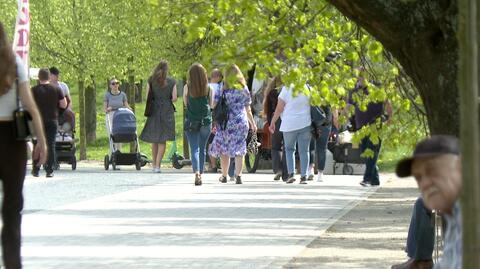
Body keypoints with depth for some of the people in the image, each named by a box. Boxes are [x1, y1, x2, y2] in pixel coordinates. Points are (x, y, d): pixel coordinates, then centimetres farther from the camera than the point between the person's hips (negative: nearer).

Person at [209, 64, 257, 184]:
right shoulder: (244, 89, 5)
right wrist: (253, 123, 22)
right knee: (239, 150, 2)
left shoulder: (223, 89, -3)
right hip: (241, 122, 2)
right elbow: (248, 110, 11)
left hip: (226, 122, -2)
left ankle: (224, 175, 15)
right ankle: (238, 175, -9)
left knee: (223, 149, 10)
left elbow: (214, 105, -6)